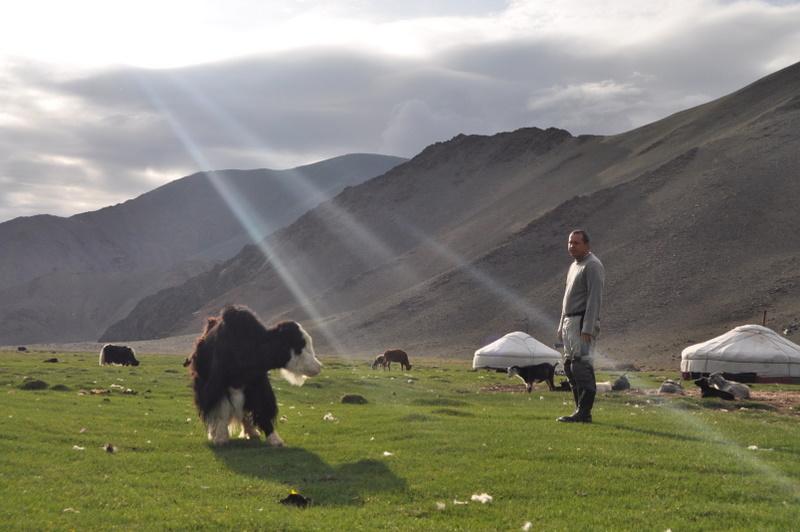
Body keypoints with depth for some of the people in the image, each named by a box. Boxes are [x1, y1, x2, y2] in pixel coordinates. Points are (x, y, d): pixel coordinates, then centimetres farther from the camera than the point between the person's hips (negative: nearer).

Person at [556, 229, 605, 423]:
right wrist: (561, 326, 22)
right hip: (570, 321, 10)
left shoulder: (592, 266, -10)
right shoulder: (574, 266, 20)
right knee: (569, 367, 9)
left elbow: (595, 298, -18)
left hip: (583, 323, -10)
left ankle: (584, 412, -12)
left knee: (581, 367, -12)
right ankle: (581, 410, 13)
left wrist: (587, 329, -24)